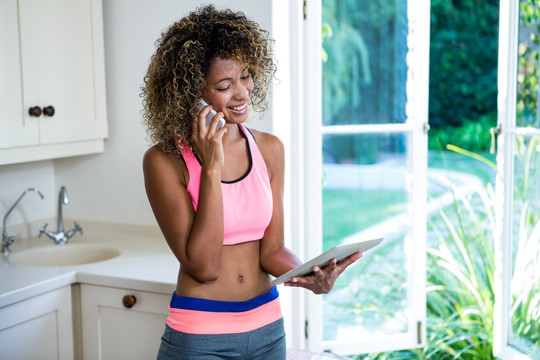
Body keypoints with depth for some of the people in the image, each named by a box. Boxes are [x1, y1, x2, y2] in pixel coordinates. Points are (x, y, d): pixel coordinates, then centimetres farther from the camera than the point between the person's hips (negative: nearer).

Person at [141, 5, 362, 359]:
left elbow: (271, 249, 0)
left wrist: (310, 277, -20)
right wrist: (211, 168, -22)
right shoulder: (164, 161, -13)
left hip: (268, 328, 4)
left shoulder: (269, 149, -1)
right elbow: (203, 266, -17)